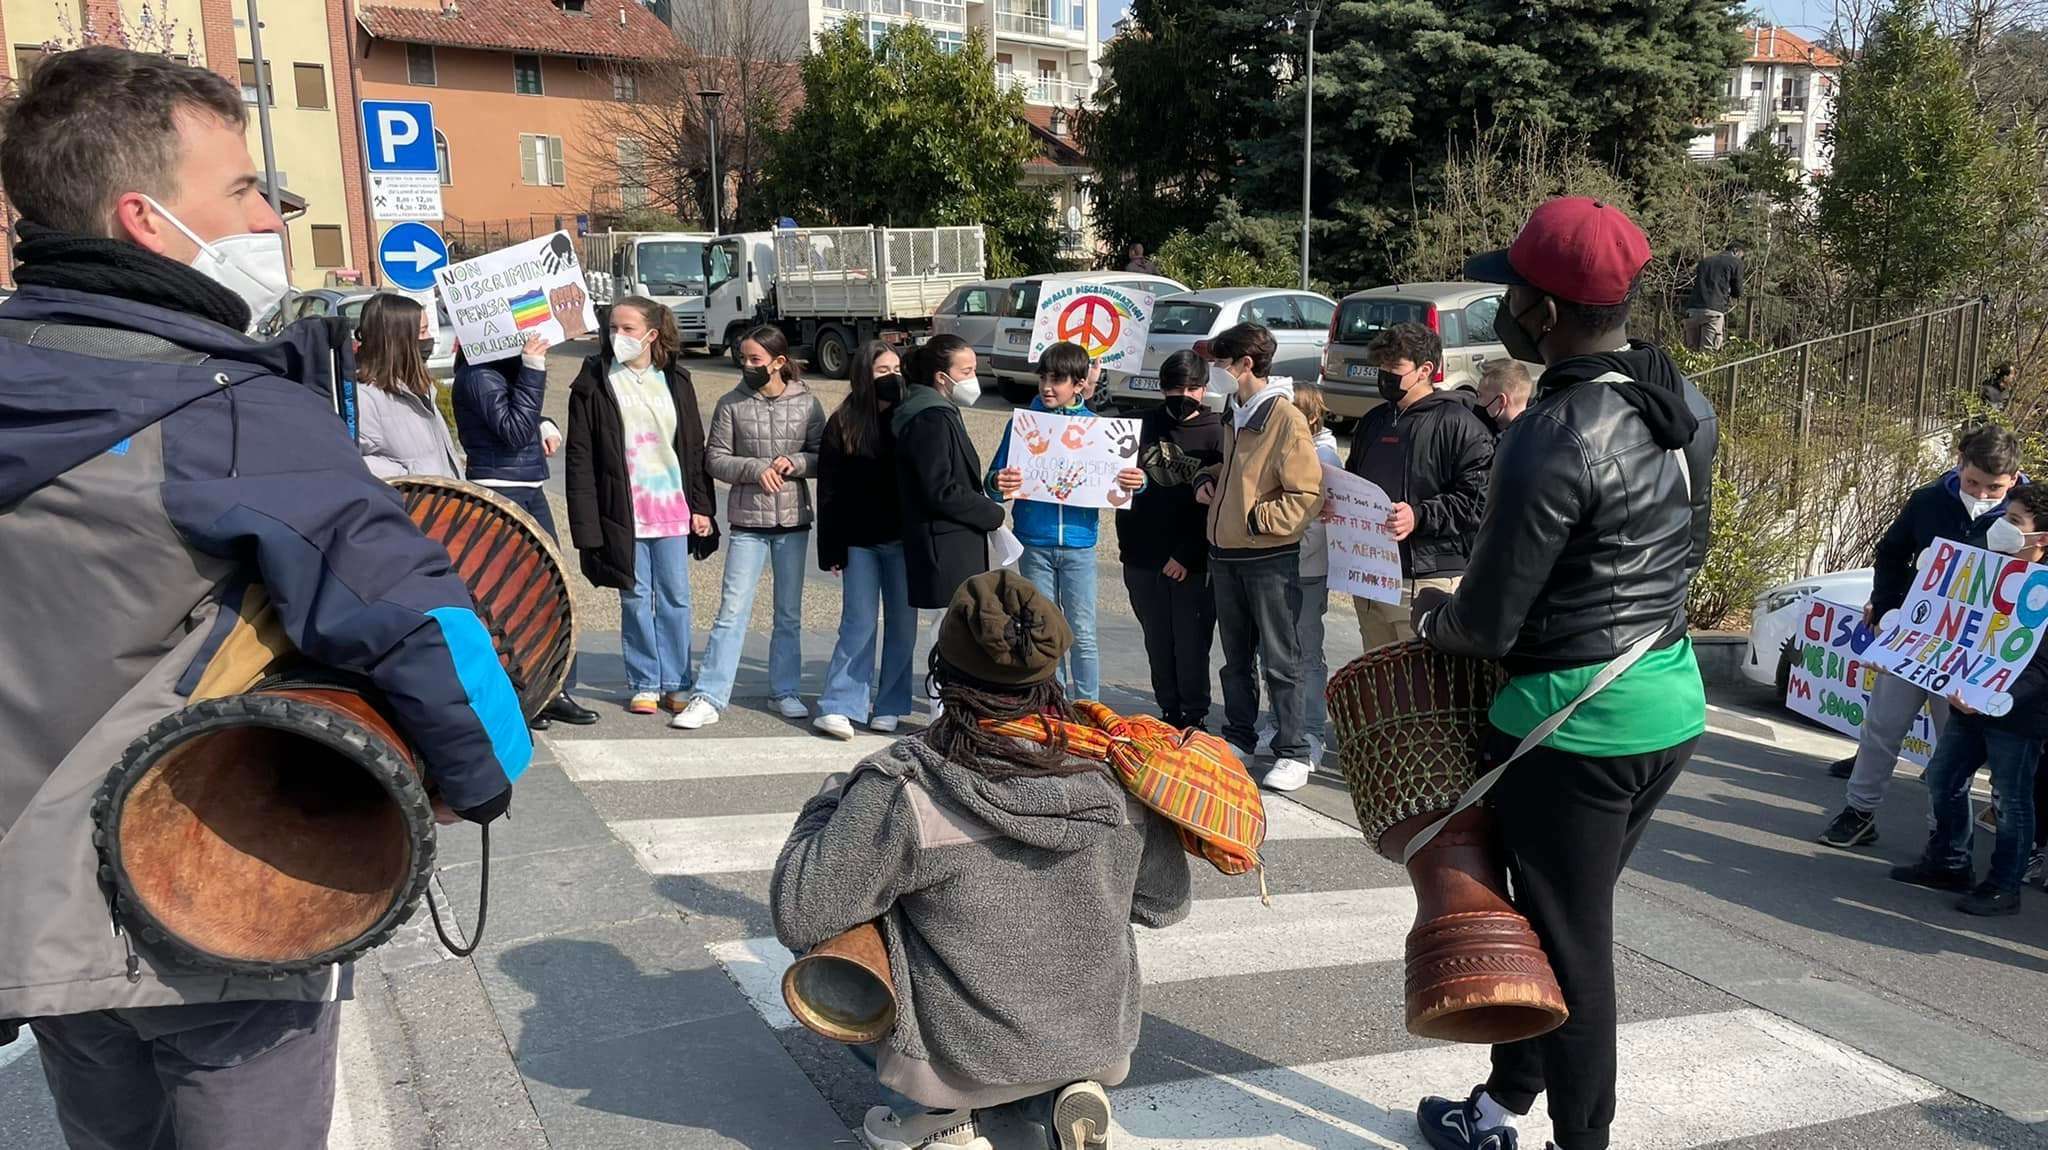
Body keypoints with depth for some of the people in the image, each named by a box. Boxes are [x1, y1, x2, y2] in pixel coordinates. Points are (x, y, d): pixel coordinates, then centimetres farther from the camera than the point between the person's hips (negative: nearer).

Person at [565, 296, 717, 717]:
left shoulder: (675, 381, 7)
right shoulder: (594, 383, -2)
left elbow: (695, 448, 11)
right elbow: (579, 457, -4)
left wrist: (701, 506, 6)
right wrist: (586, 522, -10)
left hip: (672, 509, 2)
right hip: (624, 512, -2)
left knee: (675, 599, 6)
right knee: (635, 600, 5)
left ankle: (676, 684, 16)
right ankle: (644, 685, 17)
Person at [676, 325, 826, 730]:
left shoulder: (807, 404, -1)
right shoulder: (732, 404, -2)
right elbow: (716, 459, -2)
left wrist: (795, 462, -16)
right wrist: (757, 469, -17)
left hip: (794, 519, 1)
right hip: (748, 521, -1)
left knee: (789, 613, 12)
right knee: (732, 611, -4)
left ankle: (785, 691, 25)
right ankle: (708, 699, 0)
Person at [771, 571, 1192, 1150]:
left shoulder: (903, 791, -25)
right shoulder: (1114, 772, -13)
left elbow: (799, 917, -18)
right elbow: (1166, 904, 1)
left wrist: (829, 803, -2)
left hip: (967, 1056, -4)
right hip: (1100, 1042, 5)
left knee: (822, 941, 14)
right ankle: (1065, 1091, 9)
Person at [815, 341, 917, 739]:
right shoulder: (842, 424, -1)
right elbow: (829, 490, -1)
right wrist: (831, 549, -5)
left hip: (903, 539, 2)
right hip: (860, 541, -1)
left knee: (902, 623, 6)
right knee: (859, 624, -1)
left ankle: (890, 707, 18)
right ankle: (838, 706, 5)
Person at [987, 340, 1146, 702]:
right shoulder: (1023, 422, 1)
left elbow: (1117, 477, 6)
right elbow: (995, 480, 0)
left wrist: (1136, 481, -17)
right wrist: (998, 484, -23)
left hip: (1078, 542, 0)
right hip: (1034, 543, 0)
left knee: (1083, 634, 3)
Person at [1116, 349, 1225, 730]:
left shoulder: (1216, 434, -5)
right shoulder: (1147, 424, 9)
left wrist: (1187, 555, -13)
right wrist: (1125, 541, 12)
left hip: (1191, 564, -4)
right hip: (1142, 557, 4)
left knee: (1191, 644, 1)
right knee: (1157, 643, 12)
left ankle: (1194, 718, 13)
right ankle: (1169, 712, 25)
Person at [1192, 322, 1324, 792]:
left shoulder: (1286, 419, -15)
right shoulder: (1237, 417, 12)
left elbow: (1307, 496, -18)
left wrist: (1255, 518, -18)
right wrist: (1208, 480, 9)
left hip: (1270, 559, -8)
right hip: (1226, 554, 8)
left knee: (1279, 660, -1)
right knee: (1236, 656, 16)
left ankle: (1294, 754, 7)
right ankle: (1239, 737, 28)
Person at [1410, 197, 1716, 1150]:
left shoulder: (1552, 440, -25)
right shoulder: (1686, 402, 2)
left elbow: (1486, 626, -18)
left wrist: (1427, 615, 2)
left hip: (1572, 722, -9)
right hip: (1670, 701, 9)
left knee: (1570, 944, 7)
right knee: (1566, 918, 20)